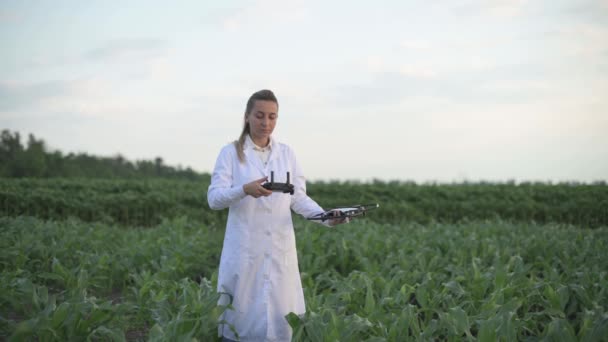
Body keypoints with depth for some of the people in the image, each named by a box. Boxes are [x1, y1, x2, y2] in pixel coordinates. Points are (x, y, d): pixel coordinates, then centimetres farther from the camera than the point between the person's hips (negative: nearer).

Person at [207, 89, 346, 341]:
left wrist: (326, 216, -13)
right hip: (244, 249, -2)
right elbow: (214, 198, -8)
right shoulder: (231, 153, 1)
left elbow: (299, 198, 6)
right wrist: (245, 190, -28)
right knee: (241, 316, -2)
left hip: (280, 249, 3)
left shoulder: (286, 153, 11)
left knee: (280, 317, 0)